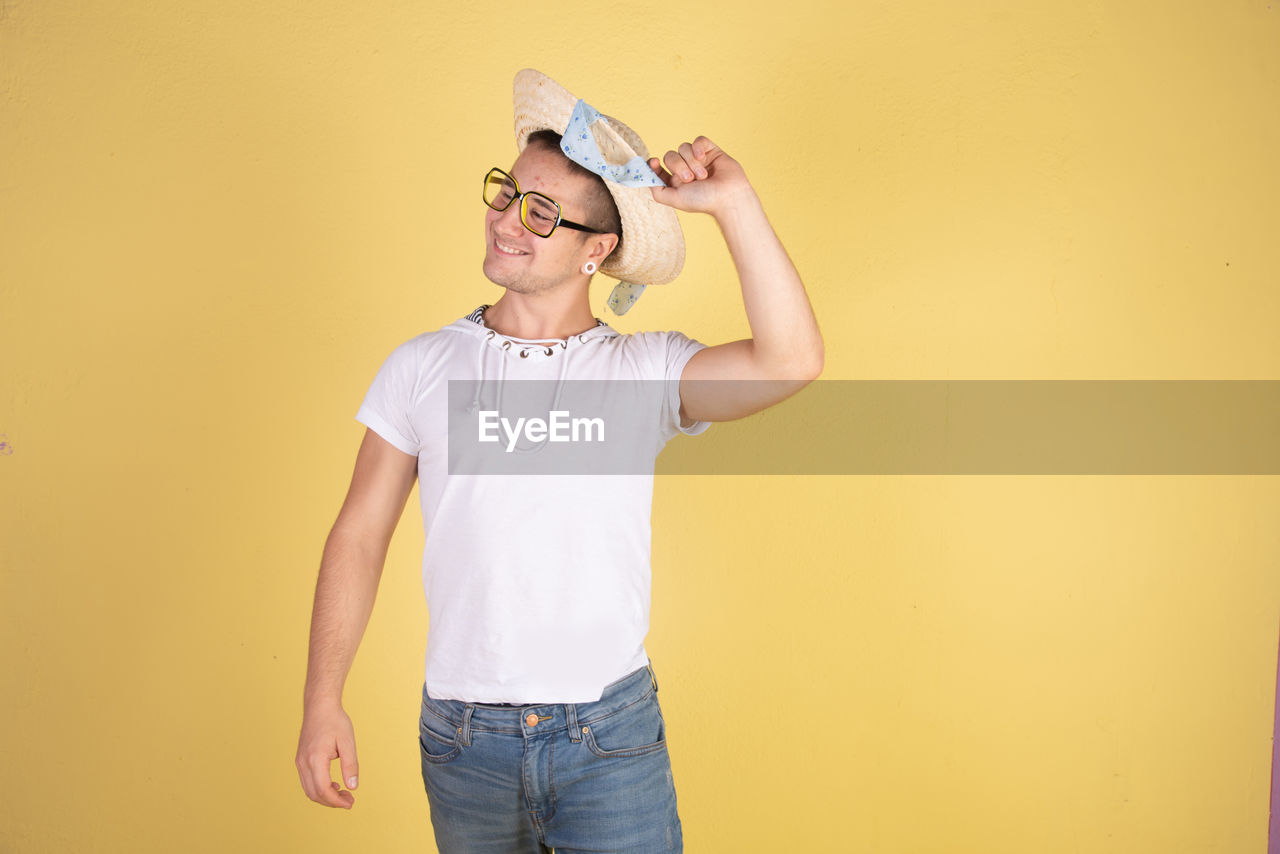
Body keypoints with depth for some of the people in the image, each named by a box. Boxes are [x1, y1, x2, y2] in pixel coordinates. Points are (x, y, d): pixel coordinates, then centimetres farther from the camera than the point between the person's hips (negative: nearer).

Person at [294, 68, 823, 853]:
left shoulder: (646, 371, -5)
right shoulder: (422, 367, 0)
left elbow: (793, 361, -22)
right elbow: (360, 535, 3)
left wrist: (733, 201, -22)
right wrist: (323, 702, 0)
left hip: (611, 737, -1)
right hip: (462, 739, 2)